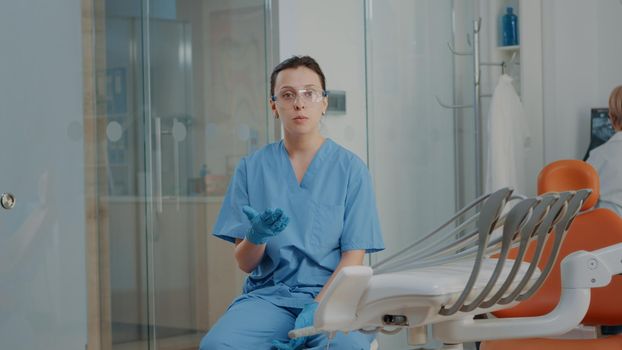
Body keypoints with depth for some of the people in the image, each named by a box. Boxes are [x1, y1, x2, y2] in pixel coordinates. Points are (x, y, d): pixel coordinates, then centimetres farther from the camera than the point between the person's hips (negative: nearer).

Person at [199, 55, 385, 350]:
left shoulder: (351, 168, 5)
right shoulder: (252, 167, 10)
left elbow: (353, 258, 0)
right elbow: (244, 263, 8)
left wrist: (316, 309, -17)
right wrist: (257, 236, -16)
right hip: (268, 294, 2)